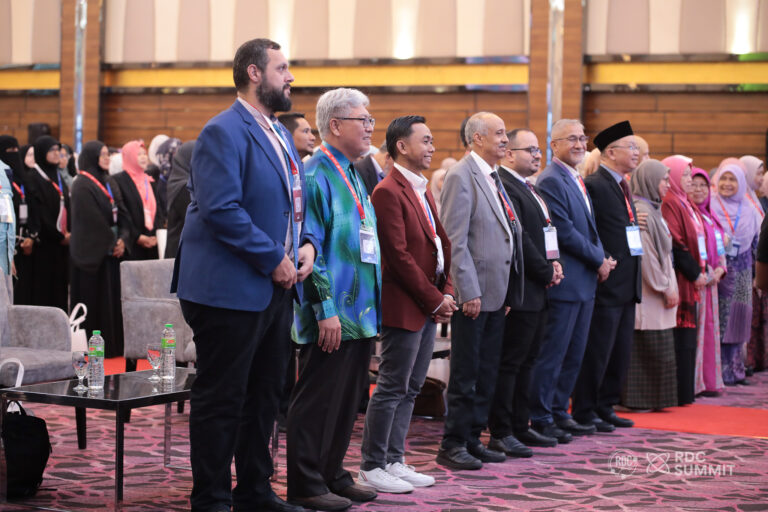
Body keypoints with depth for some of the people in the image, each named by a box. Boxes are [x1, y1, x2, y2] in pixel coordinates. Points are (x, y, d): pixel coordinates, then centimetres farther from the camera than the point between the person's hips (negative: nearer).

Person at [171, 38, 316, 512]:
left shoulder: (281, 134, 17)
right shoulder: (223, 132, -13)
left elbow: (296, 203, 24)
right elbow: (220, 209, -22)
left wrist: (307, 244, 4)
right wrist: (273, 259, -18)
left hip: (277, 287, 9)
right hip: (232, 289, -9)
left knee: (264, 397, 15)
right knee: (221, 400, -1)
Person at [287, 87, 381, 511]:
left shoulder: (352, 175, 17)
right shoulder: (316, 175, -12)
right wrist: (326, 309, -20)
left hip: (359, 313, 9)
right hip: (332, 316, -9)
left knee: (347, 399, 14)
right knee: (317, 400, -2)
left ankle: (333, 475, 24)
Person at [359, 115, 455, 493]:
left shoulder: (423, 191, 17)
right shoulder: (389, 192, -13)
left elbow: (443, 242, 17)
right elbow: (399, 254, -18)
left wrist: (446, 292, 3)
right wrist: (434, 300, -13)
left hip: (430, 307, 9)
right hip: (404, 306, -9)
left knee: (410, 389, 12)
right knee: (392, 389, -3)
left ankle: (394, 461, 20)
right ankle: (372, 466, 5)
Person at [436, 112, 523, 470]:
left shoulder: (494, 178, 16)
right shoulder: (461, 177, -11)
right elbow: (455, 240, -17)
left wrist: (509, 290, 15)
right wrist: (468, 291, -20)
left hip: (497, 292, 9)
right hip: (475, 292, -9)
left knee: (487, 373, 12)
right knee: (465, 373, -2)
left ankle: (473, 439, 21)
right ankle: (452, 445, 6)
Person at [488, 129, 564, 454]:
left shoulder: (528, 187, 18)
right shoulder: (503, 187, -16)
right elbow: (518, 239, -20)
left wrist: (552, 262, 6)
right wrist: (546, 272, -11)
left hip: (536, 292, 10)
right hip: (519, 290, -10)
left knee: (526, 360, 14)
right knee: (509, 363, -4)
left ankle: (520, 427, 22)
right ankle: (500, 433, 1)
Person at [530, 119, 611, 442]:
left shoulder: (578, 181, 17)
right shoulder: (551, 180, -13)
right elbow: (565, 232, -18)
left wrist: (602, 259, 4)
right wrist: (599, 260, -11)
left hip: (585, 282, 9)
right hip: (565, 281, -9)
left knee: (574, 354, 13)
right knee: (552, 354, -3)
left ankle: (559, 412, 22)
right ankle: (541, 419, 5)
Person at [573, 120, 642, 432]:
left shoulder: (622, 186, 17)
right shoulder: (594, 185, -13)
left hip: (627, 285, 9)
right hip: (606, 283, -9)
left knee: (620, 352, 13)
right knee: (597, 351, -3)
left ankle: (605, 407, 22)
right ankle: (584, 412, 5)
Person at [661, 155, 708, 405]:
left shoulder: (684, 204, 18)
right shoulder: (669, 204, -13)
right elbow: (676, 245, -19)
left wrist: (702, 270, 7)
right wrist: (694, 273, -15)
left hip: (691, 280, 10)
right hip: (679, 280, -10)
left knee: (686, 338, 11)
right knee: (680, 338, -7)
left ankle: (684, 392, 17)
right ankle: (678, 393, -3)